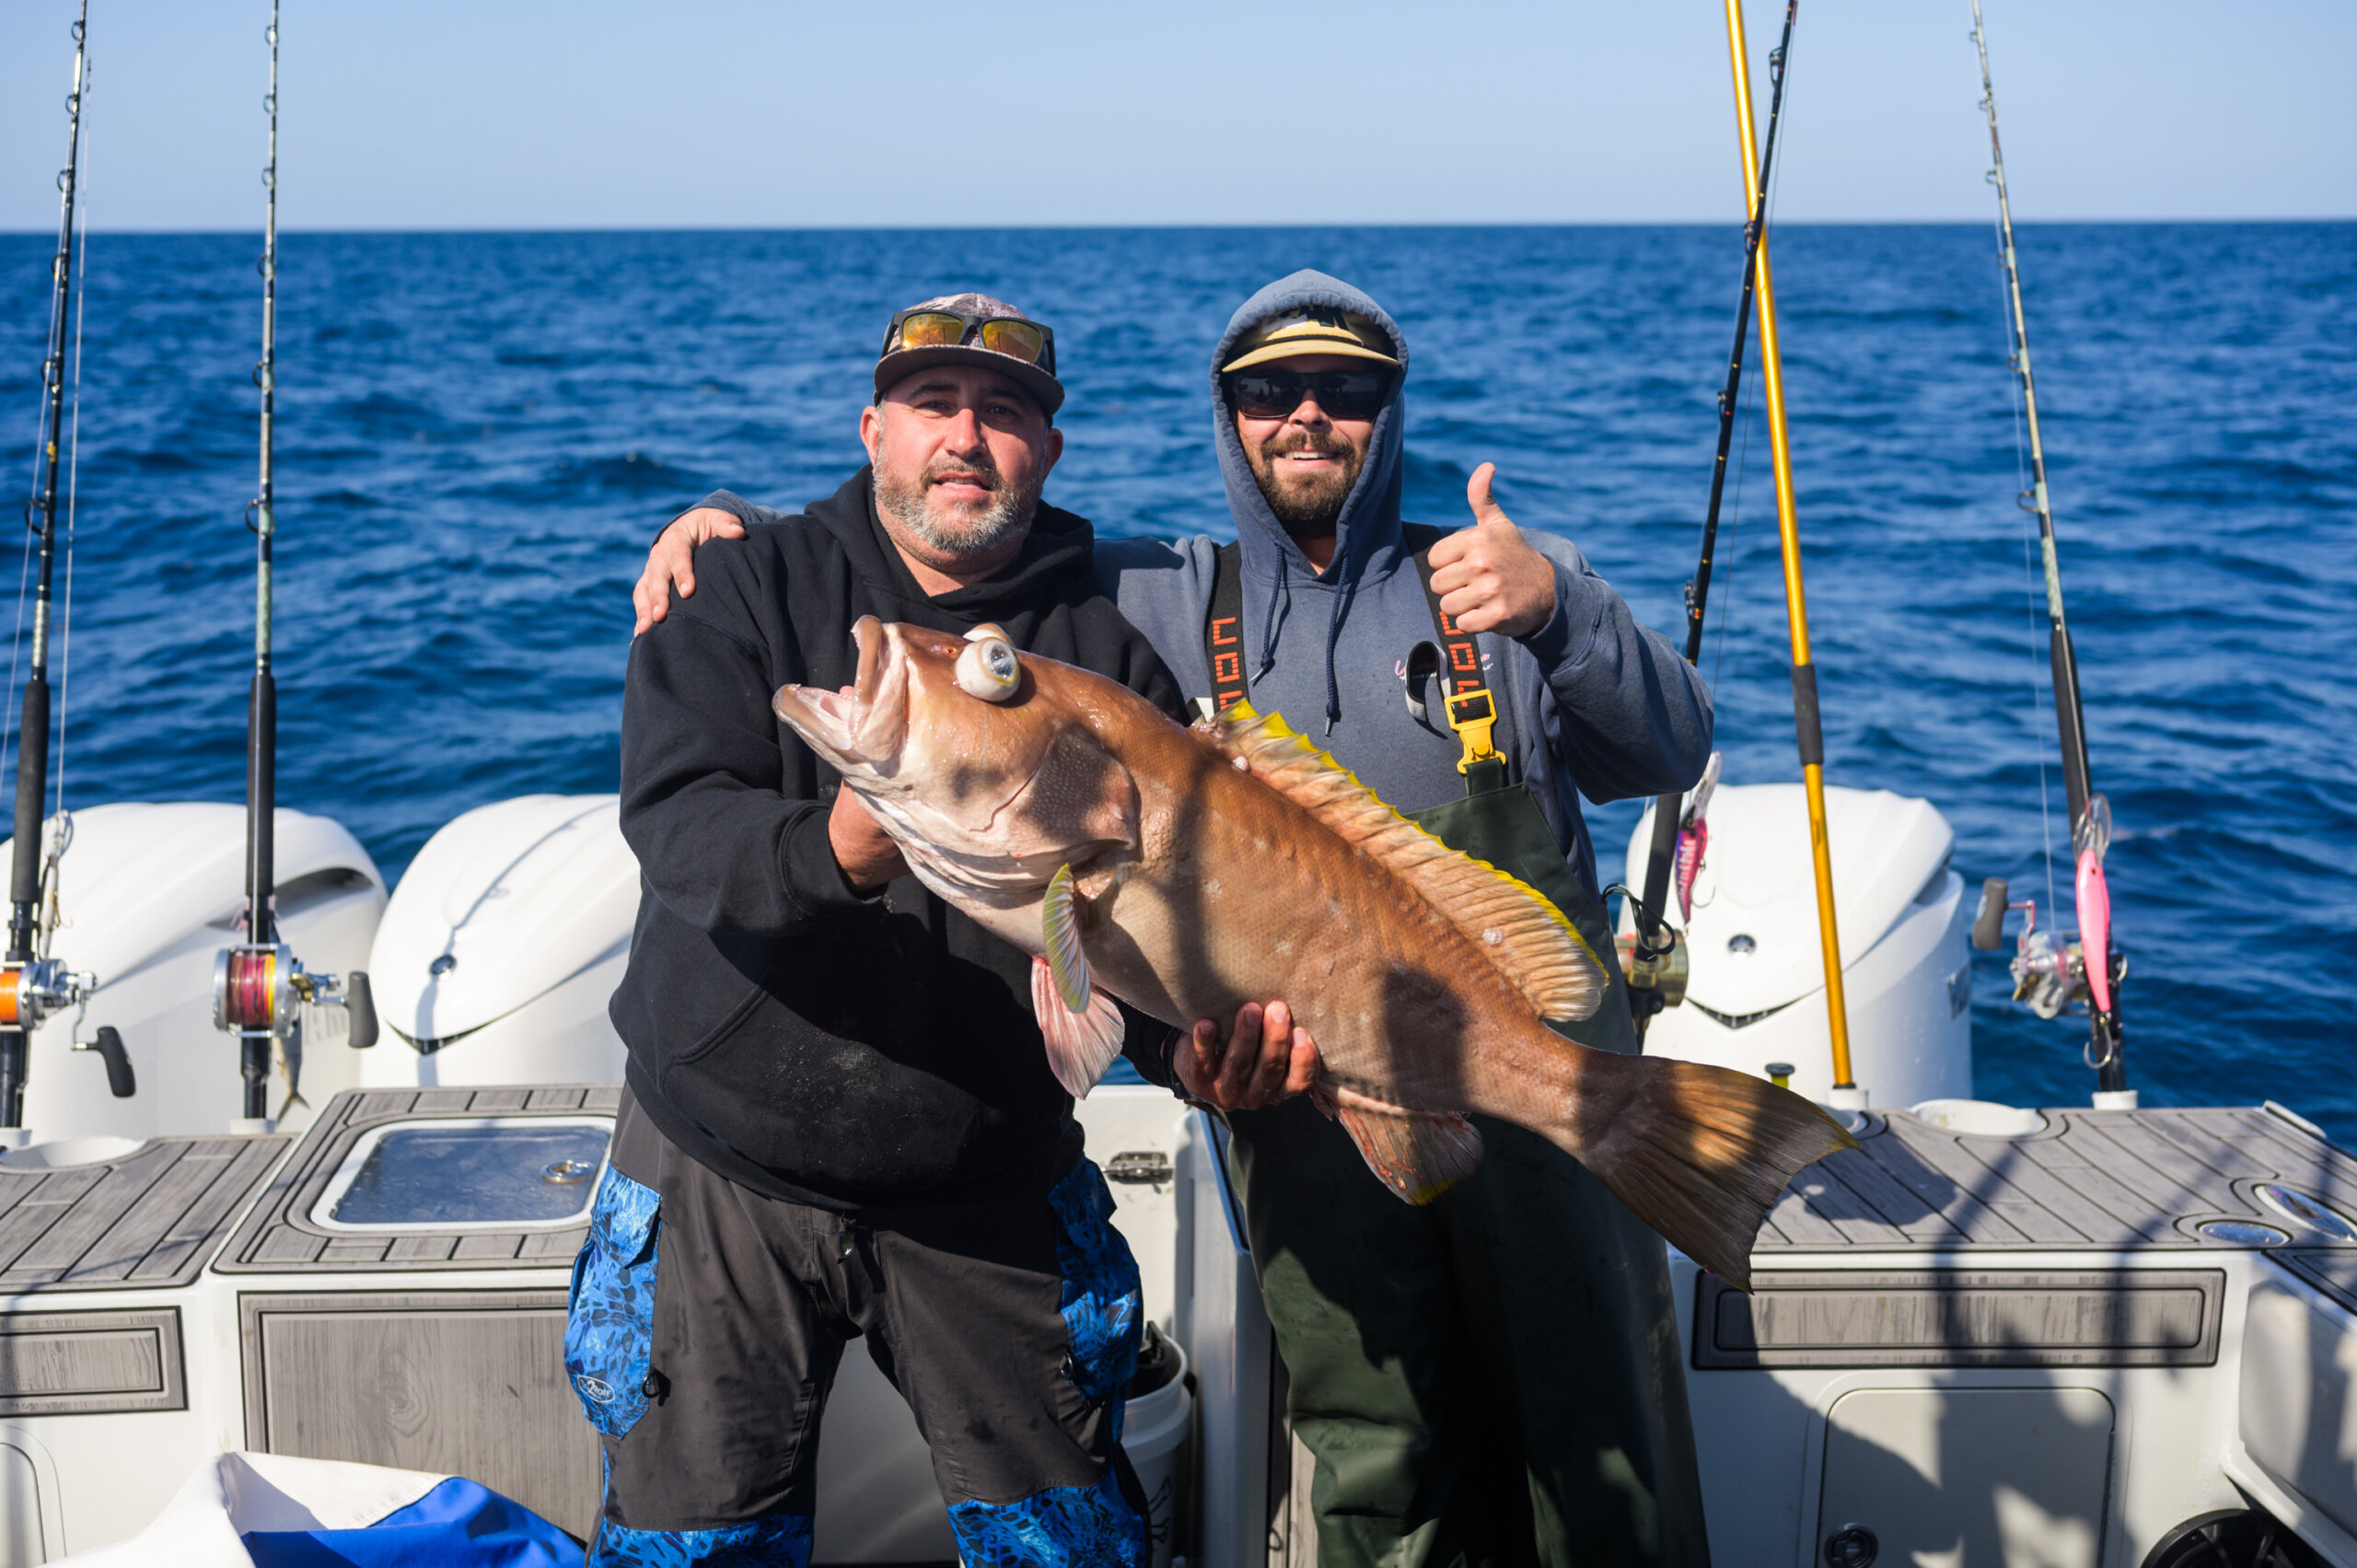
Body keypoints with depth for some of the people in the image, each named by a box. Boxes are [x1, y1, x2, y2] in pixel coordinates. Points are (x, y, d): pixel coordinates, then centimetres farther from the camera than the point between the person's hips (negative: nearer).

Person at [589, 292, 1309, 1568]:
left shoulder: (1107, 653, 0)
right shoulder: (748, 588, -4)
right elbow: (670, 818, -18)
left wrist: (1216, 1016, -27)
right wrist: (831, 850, -39)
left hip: (990, 1189, 1)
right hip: (726, 1166, -1)